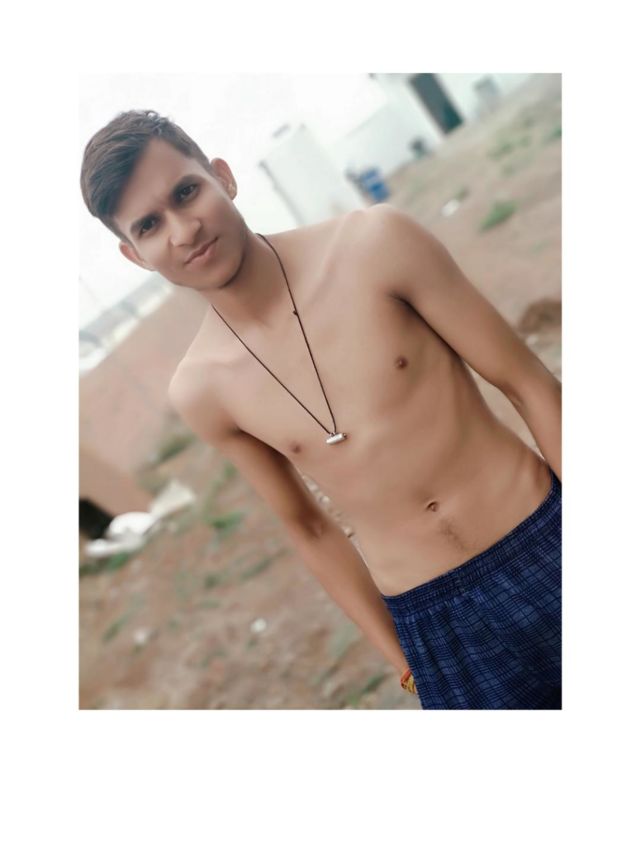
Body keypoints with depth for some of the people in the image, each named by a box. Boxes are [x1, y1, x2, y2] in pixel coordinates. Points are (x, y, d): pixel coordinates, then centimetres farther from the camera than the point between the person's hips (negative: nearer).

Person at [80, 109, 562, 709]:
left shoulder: (375, 245, -13)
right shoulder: (200, 390, -7)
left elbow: (528, 383, -6)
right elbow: (307, 527, 5)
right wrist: (404, 661, 10)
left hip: (546, 545, 0)